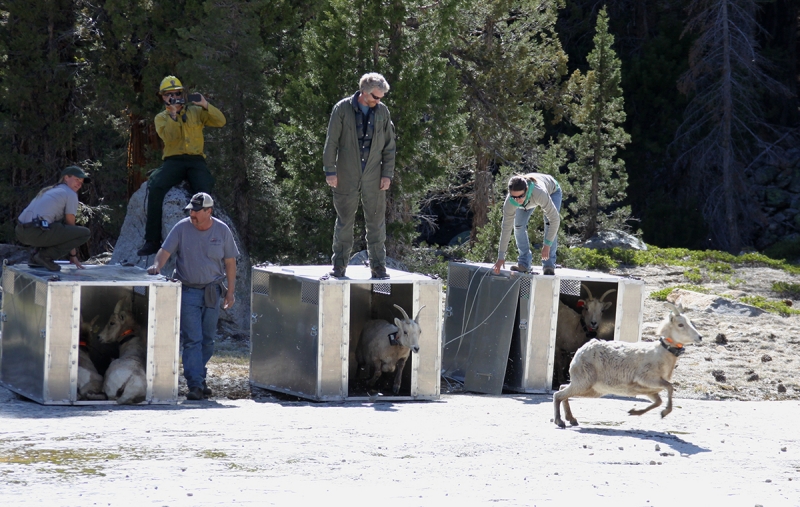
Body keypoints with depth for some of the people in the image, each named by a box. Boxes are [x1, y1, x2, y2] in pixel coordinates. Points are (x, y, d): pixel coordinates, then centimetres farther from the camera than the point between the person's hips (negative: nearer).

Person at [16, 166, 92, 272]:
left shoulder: (48, 191, 31)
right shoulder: (71, 194, 6)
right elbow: (70, 225, 8)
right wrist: (73, 255, 17)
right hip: (37, 233, -9)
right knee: (85, 233, -1)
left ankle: (35, 257, 17)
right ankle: (46, 255, -6)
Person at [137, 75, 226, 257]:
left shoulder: (196, 112, 16)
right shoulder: (161, 118, 15)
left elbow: (220, 121, 5)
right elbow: (168, 137, -5)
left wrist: (206, 105, -9)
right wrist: (172, 114, -13)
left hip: (196, 160, 0)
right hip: (173, 160, 0)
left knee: (205, 190, -32)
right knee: (155, 187, -29)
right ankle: (152, 240, -25)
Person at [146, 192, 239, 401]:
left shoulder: (222, 231, 2)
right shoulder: (182, 228, -2)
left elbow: (230, 262, 8)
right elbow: (166, 250, -8)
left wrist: (230, 291, 5)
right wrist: (157, 265, -29)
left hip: (213, 292, 2)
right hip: (188, 291, -2)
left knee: (207, 340, 9)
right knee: (192, 340, -8)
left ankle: (199, 378, 22)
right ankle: (195, 385, -11)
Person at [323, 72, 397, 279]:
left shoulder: (382, 111, 5)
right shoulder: (342, 109, -4)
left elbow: (389, 145, 9)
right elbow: (331, 142, -2)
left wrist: (387, 174, 3)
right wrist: (330, 171, -6)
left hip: (373, 177, 2)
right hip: (347, 176, -2)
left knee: (376, 221, 4)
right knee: (344, 221, 4)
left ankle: (378, 265, 11)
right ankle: (339, 265, 12)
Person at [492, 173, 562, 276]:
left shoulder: (539, 193, -50)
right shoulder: (509, 202, -37)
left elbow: (555, 219, -44)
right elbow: (506, 228, -28)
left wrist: (547, 244, -43)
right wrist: (501, 257, -24)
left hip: (552, 191, -3)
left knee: (550, 224, -22)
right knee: (519, 225, -13)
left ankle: (549, 264, -14)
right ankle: (524, 263, 0)